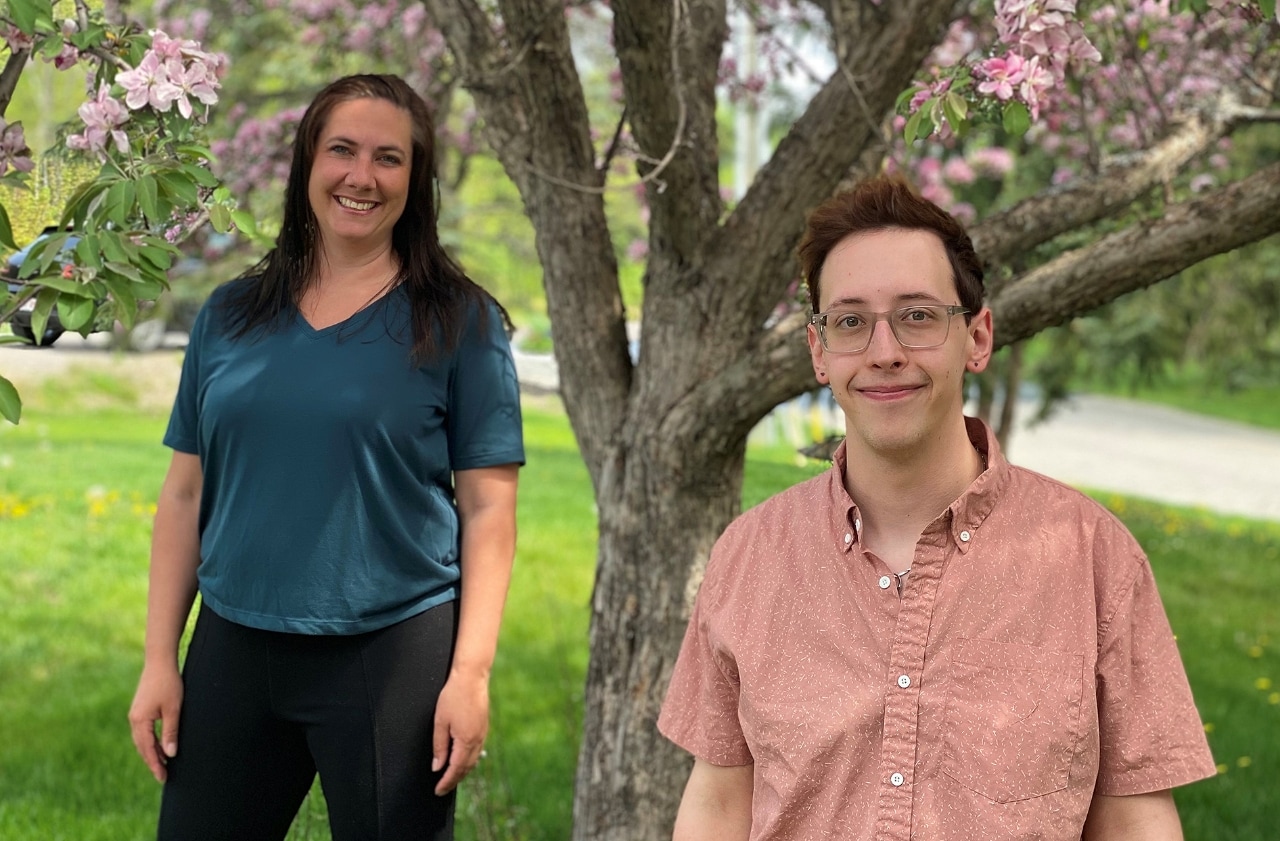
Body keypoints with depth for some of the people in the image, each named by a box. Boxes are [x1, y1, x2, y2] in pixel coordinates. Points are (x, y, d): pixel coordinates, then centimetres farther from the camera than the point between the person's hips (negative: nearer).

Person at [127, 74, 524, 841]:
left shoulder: (457, 320, -2)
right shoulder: (231, 316, 8)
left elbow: (487, 508, -4)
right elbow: (186, 495, 10)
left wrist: (471, 672, -12)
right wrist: (159, 659, 6)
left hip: (392, 657, -3)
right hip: (231, 652, 4)